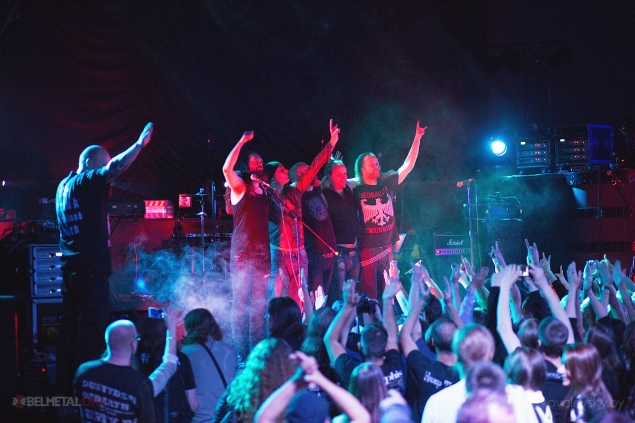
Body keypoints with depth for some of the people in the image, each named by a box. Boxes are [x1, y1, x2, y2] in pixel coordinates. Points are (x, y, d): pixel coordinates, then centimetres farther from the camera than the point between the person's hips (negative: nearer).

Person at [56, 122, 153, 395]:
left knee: (70, 329, 10)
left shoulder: (64, 186, 17)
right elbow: (116, 167, -22)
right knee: (92, 331, -8)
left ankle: (65, 388, 12)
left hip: (69, 268, 9)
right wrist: (140, 143, -15)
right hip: (91, 270, -9)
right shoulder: (86, 182, -8)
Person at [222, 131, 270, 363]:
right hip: (242, 254, -6)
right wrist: (241, 142, -20)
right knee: (240, 304, -5)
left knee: (259, 306, 7)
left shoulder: (264, 191, 17)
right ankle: (240, 354, -3)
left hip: (262, 254, 6)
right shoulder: (240, 186, 0)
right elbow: (227, 169, -20)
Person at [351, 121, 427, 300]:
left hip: (387, 246, 4)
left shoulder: (387, 184, 8)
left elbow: (408, 165, 8)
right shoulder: (356, 190, -2)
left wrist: (417, 139, 2)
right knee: (370, 293, -5)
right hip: (368, 248, -4)